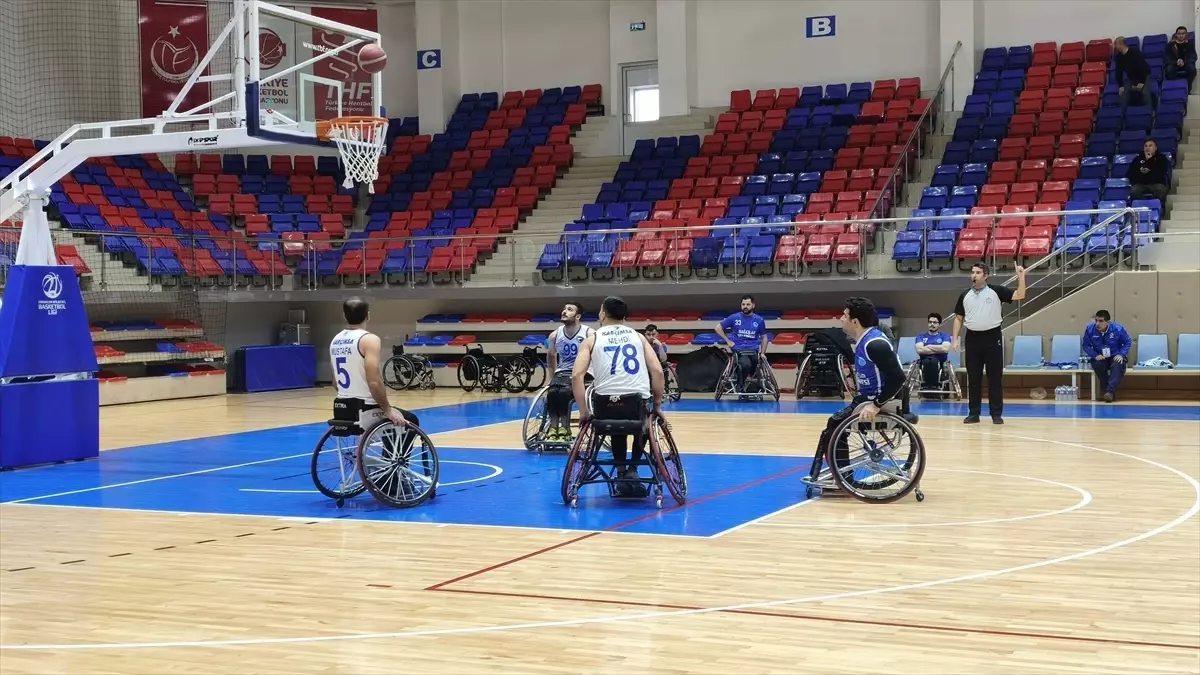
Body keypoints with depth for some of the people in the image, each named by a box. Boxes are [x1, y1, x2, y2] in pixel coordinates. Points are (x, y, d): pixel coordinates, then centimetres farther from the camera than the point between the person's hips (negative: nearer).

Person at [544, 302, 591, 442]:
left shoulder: (589, 334, -11)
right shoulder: (555, 335, 3)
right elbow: (551, 355, 22)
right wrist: (552, 376, 18)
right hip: (562, 373, 4)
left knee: (564, 392, -32)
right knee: (552, 392, -28)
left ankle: (564, 429, -25)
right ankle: (553, 427, -21)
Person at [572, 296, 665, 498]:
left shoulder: (593, 338, 13)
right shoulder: (638, 336, 18)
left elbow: (576, 375, -1)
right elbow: (657, 371, 7)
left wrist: (584, 411, 4)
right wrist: (657, 405, 16)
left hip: (606, 404, 0)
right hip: (638, 404, 0)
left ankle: (622, 473, 21)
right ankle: (632, 470, 20)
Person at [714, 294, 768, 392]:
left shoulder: (759, 320, 8)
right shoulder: (734, 318, 4)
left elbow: (764, 337, 20)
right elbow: (718, 328, 11)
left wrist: (762, 353, 9)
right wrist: (728, 341, 5)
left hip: (753, 350, 3)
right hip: (738, 349, -3)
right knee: (746, 364, -33)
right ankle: (740, 386, -9)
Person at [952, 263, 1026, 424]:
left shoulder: (996, 291, -1)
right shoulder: (965, 295, 8)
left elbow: (1019, 295, -5)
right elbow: (958, 318, 12)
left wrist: (1021, 277, -19)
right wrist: (955, 339, 4)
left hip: (992, 337, -3)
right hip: (973, 338, 3)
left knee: (995, 378, 0)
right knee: (973, 378, 5)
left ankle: (997, 414, 6)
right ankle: (974, 413, 11)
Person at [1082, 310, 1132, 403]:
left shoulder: (1118, 329, -12)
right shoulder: (1090, 329, -10)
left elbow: (1128, 342, 0)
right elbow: (1086, 345, -2)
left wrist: (1121, 355, -17)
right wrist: (1095, 355, -19)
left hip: (1115, 356, -1)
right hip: (1099, 357, 1)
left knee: (1117, 366, -36)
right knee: (1097, 365, -34)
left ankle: (1110, 391, -46)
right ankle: (1108, 392, -24)